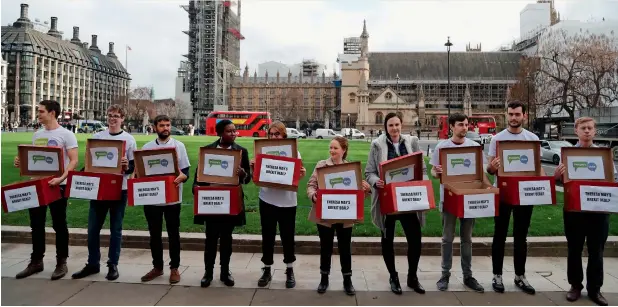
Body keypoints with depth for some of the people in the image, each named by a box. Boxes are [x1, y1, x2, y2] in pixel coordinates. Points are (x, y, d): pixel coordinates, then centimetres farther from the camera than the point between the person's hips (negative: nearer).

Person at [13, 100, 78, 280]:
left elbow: (74, 161, -16)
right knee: (36, 224, 13)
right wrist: (21, 162, -1)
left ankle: (61, 263, 13)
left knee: (59, 225, 3)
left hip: (57, 185, -7)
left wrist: (61, 178, -29)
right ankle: (36, 261, 26)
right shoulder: (37, 135, 13)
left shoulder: (66, 135, -8)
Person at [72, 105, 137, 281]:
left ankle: (113, 265, 16)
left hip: (119, 189, -3)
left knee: (115, 229, 5)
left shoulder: (129, 139, -1)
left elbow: (134, 166, -1)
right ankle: (92, 264, 22)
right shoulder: (97, 137, 8)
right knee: (93, 228, 7)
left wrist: (127, 166, -23)